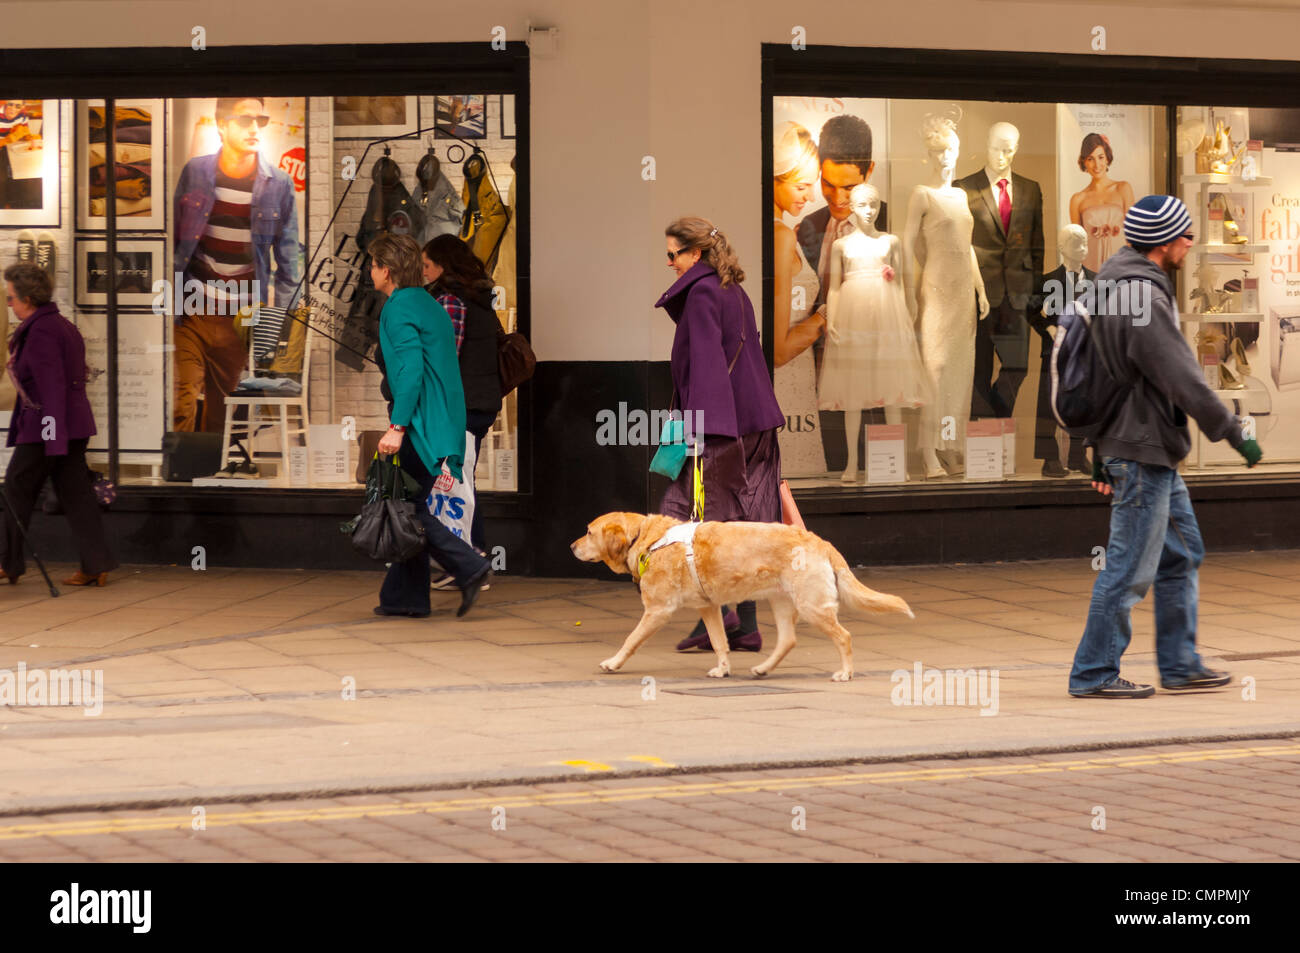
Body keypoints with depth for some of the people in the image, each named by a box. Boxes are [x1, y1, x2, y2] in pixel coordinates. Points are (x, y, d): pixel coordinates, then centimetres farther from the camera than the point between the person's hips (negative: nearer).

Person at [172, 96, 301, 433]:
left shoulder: (279, 185, 1)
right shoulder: (196, 172, 3)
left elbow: (288, 260, 5)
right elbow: (173, 240, 9)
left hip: (239, 323, 1)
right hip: (190, 316, -1)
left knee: (220, 412, 7)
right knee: (182, 405, -11)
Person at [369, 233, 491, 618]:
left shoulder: (399, 309, -13)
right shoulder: (429, 305, 17)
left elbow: (410, 370, -22)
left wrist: (397, 427, -24)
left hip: (420, 427, -10)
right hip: (440, 423, 10)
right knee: (410, 508, 11)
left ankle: (470, 568, -11)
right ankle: (403, 597, 13)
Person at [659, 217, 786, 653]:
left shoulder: (701, 293, -10)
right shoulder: (734, 292, 16)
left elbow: (705, 359, -17)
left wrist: (699, 423, -20)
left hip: (718, 420, -9)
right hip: (752, 420, 9)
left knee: (685, 512, -4)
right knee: (741, 519, 7)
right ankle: (746, 626, 6)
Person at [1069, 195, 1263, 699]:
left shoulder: (1117, 289, 12)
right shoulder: (1143, 301, -20)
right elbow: (1184, 379, -21)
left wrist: (1101, 454, 21)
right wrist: (1234, 432, -13)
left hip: (1154, 452, 10)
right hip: (1144, 450, -10)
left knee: (1182, 555, 15)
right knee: (1130, 568, -4)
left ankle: (1180, 665, 20)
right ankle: (1093, 673, 2)